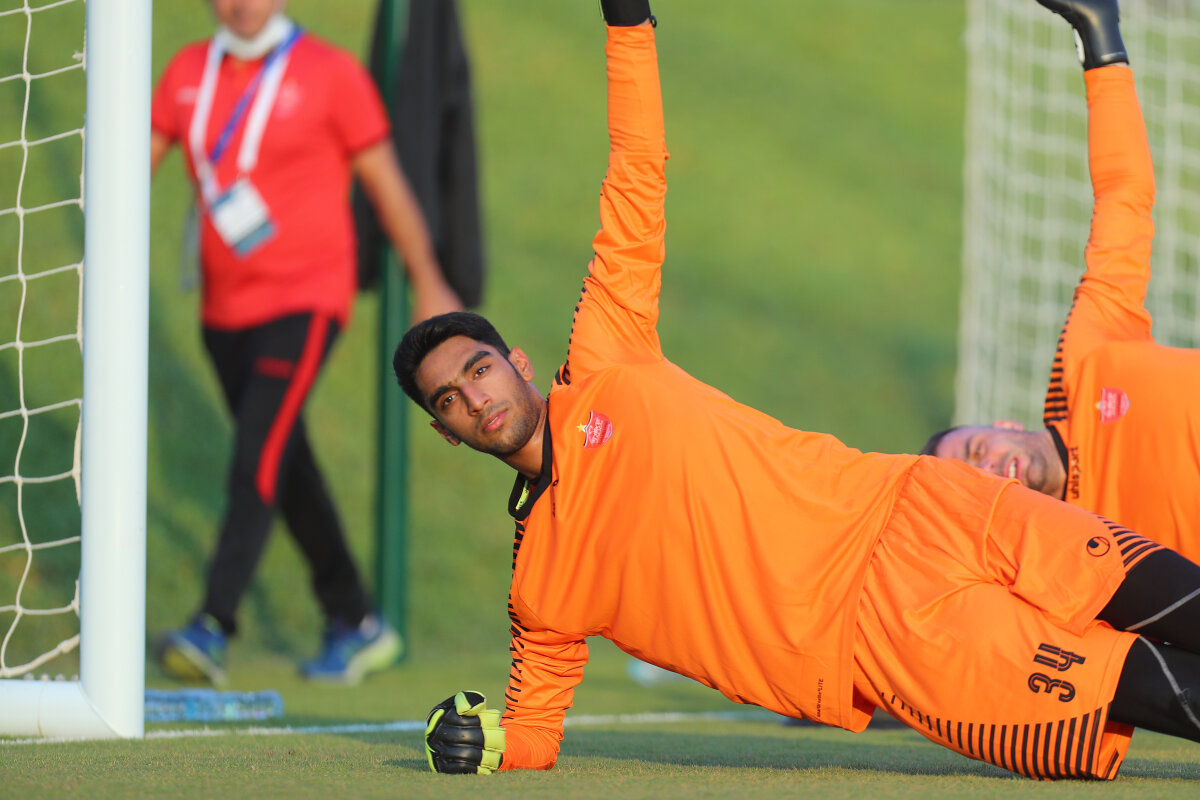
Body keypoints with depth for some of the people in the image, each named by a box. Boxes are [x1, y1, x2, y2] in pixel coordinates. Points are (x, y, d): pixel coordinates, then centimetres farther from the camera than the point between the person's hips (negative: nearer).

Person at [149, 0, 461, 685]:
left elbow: (385, 180, 0)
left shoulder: (330, 74, -6)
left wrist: (429, 284, 5)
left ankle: (213, 630, -27)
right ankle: (357, 625, 24)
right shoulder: (190, 72, 8)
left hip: (304, 300, -6)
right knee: (289, 472, 12)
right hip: (225, 306, 6)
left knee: (258, 458, -19)